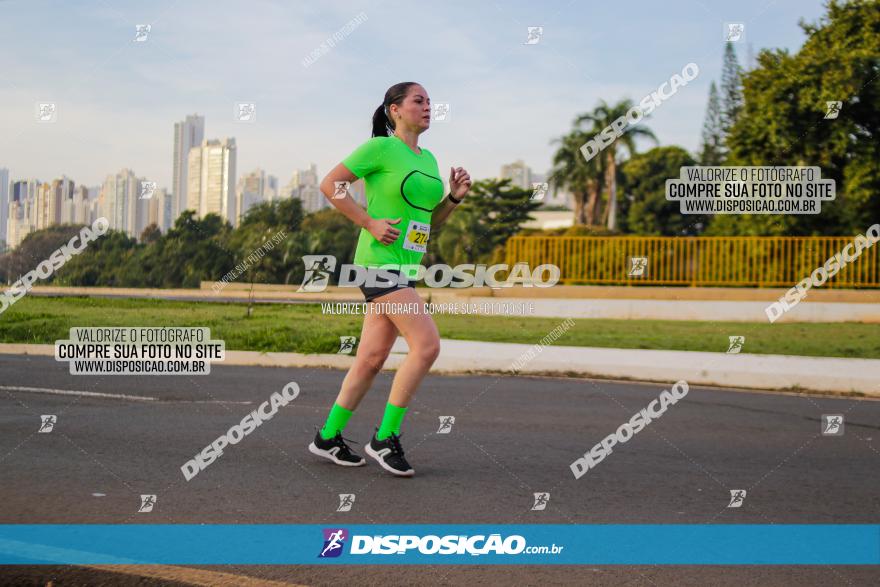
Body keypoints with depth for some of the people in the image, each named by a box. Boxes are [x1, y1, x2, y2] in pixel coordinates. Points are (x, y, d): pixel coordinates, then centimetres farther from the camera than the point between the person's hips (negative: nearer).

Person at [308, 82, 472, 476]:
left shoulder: (428, 159, 17)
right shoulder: (380, 148, -7)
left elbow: (431, 221, 22)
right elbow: (329, 184, -8)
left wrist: (455, 196, 4)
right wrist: (370, 223, -13)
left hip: (406, 266, 8)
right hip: (380, 261, -8)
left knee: (372, 358, 9)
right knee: (427, 345, -16)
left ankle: (329, 437, 20)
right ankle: (385, 438, -7)